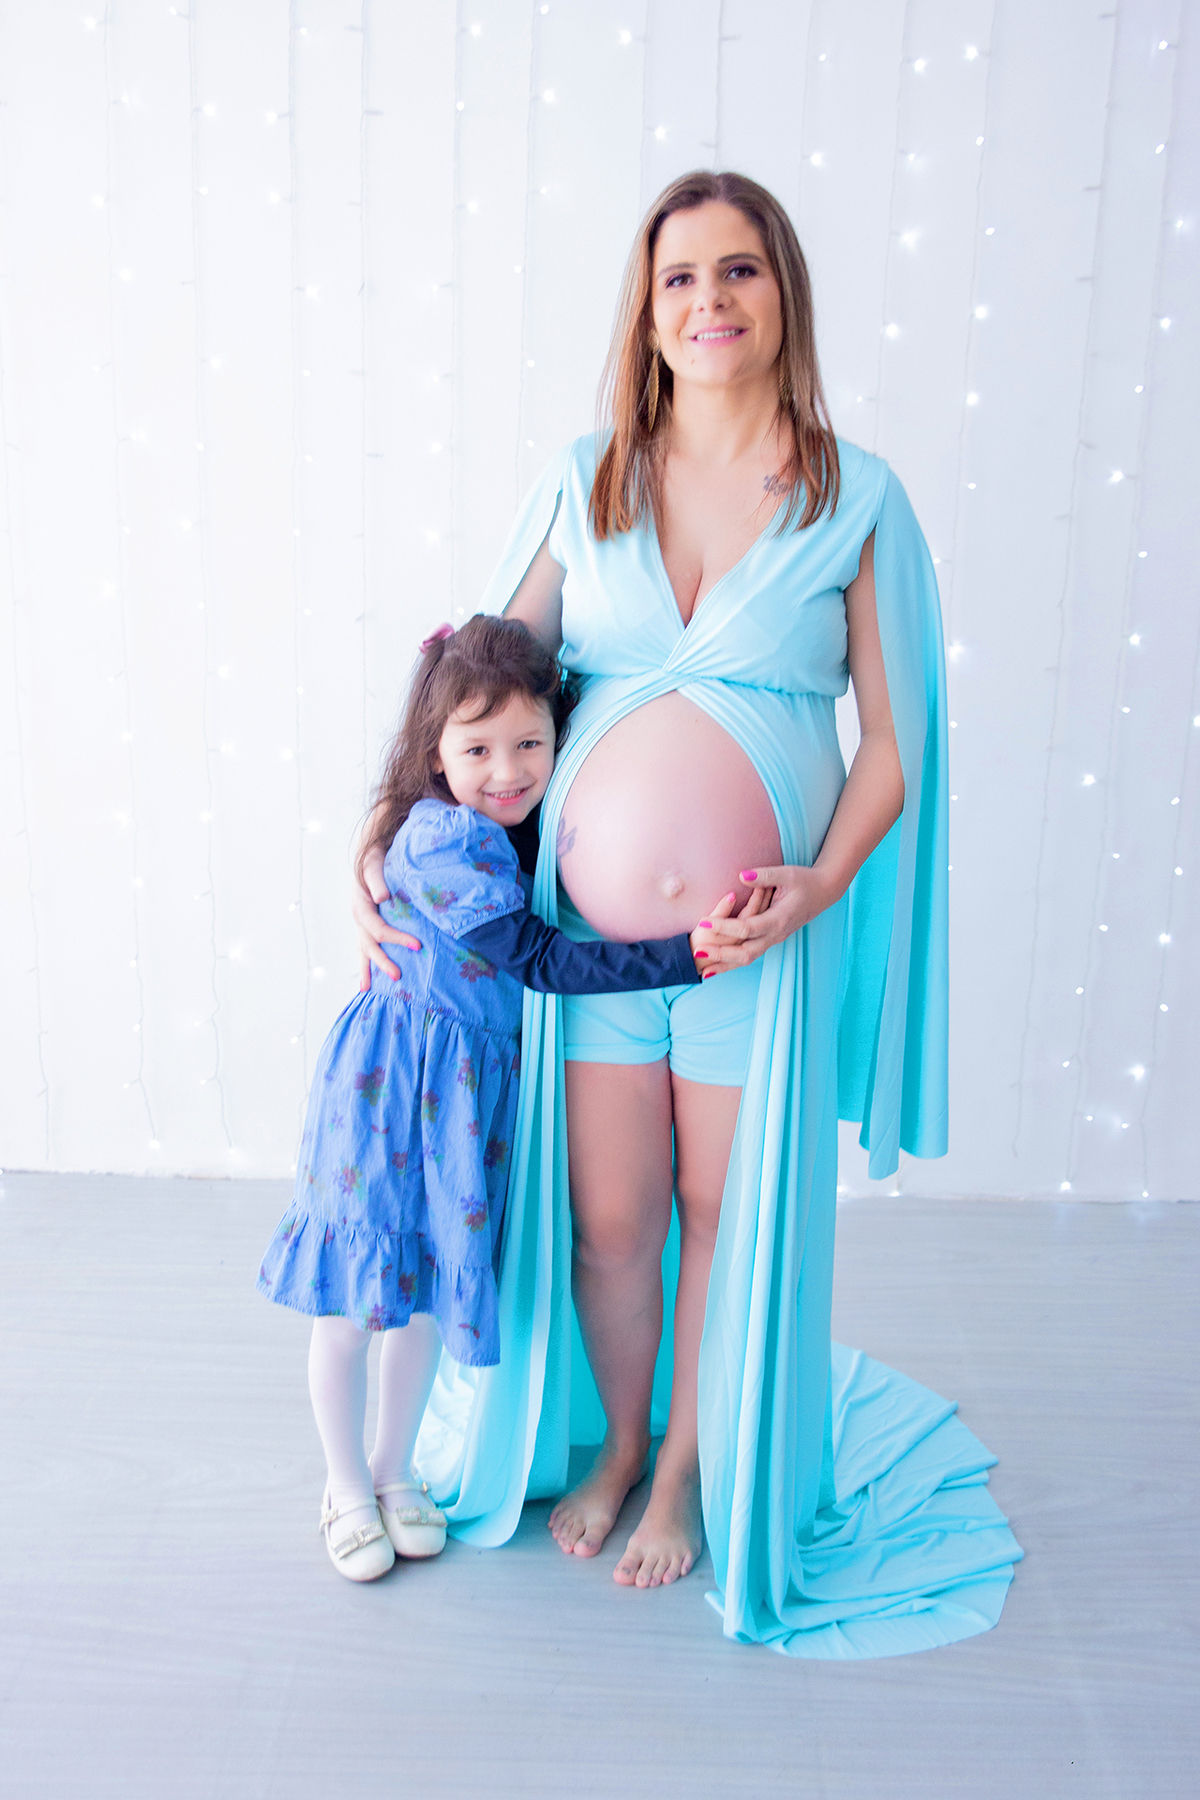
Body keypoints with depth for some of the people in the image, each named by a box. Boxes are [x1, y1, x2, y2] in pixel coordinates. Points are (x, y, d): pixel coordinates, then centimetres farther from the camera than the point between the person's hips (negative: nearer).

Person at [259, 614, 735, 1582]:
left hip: (469, 1088, 8)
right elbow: (542, 960, -26)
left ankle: (396, 1468, 39)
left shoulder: (510, 833, 3)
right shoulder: (442, 839, -22)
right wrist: (682, 956, -30)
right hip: (391, 1080, -8)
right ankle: (347, 1487, 29)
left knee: (428, 1288, 19)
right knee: (355, 1298, 8)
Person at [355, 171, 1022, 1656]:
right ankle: (613, 1440, 41)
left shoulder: (859, 503, -1)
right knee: (603, 1216, 11)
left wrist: (822, 883, -16)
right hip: (587, 916, 2)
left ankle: (692, 1469, 38)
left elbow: (892, 746, 0)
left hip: (764, 931, -1)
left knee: (731, 1216, 12)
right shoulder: (582, 486, 4)